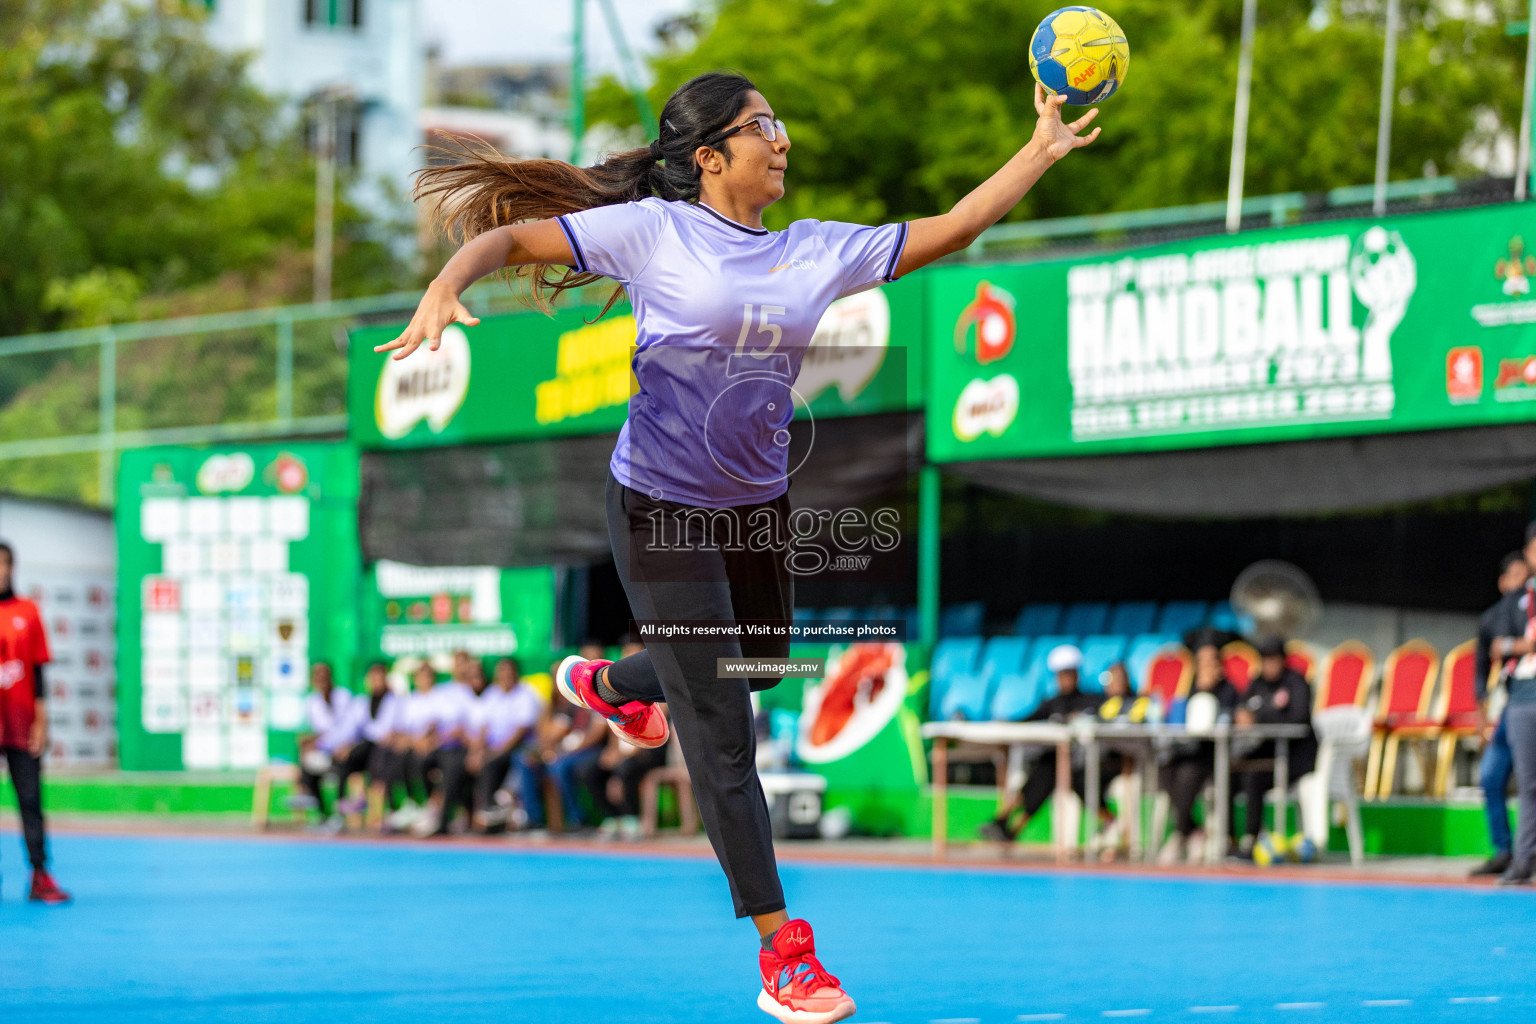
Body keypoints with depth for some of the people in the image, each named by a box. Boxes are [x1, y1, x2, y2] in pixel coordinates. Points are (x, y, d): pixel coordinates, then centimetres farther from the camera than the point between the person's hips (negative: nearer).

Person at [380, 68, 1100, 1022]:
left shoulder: (816, 251, 3)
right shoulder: (653, 230, -11)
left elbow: (948, 231, 4)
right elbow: (510, 237, -10)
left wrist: (1044, 149, 0)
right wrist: (446, 288, -29)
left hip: (759, 508, 6)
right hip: (662, 510, -6)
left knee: (753, 665, 27)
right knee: (722, 737, -6)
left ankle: (609, 685, 58)